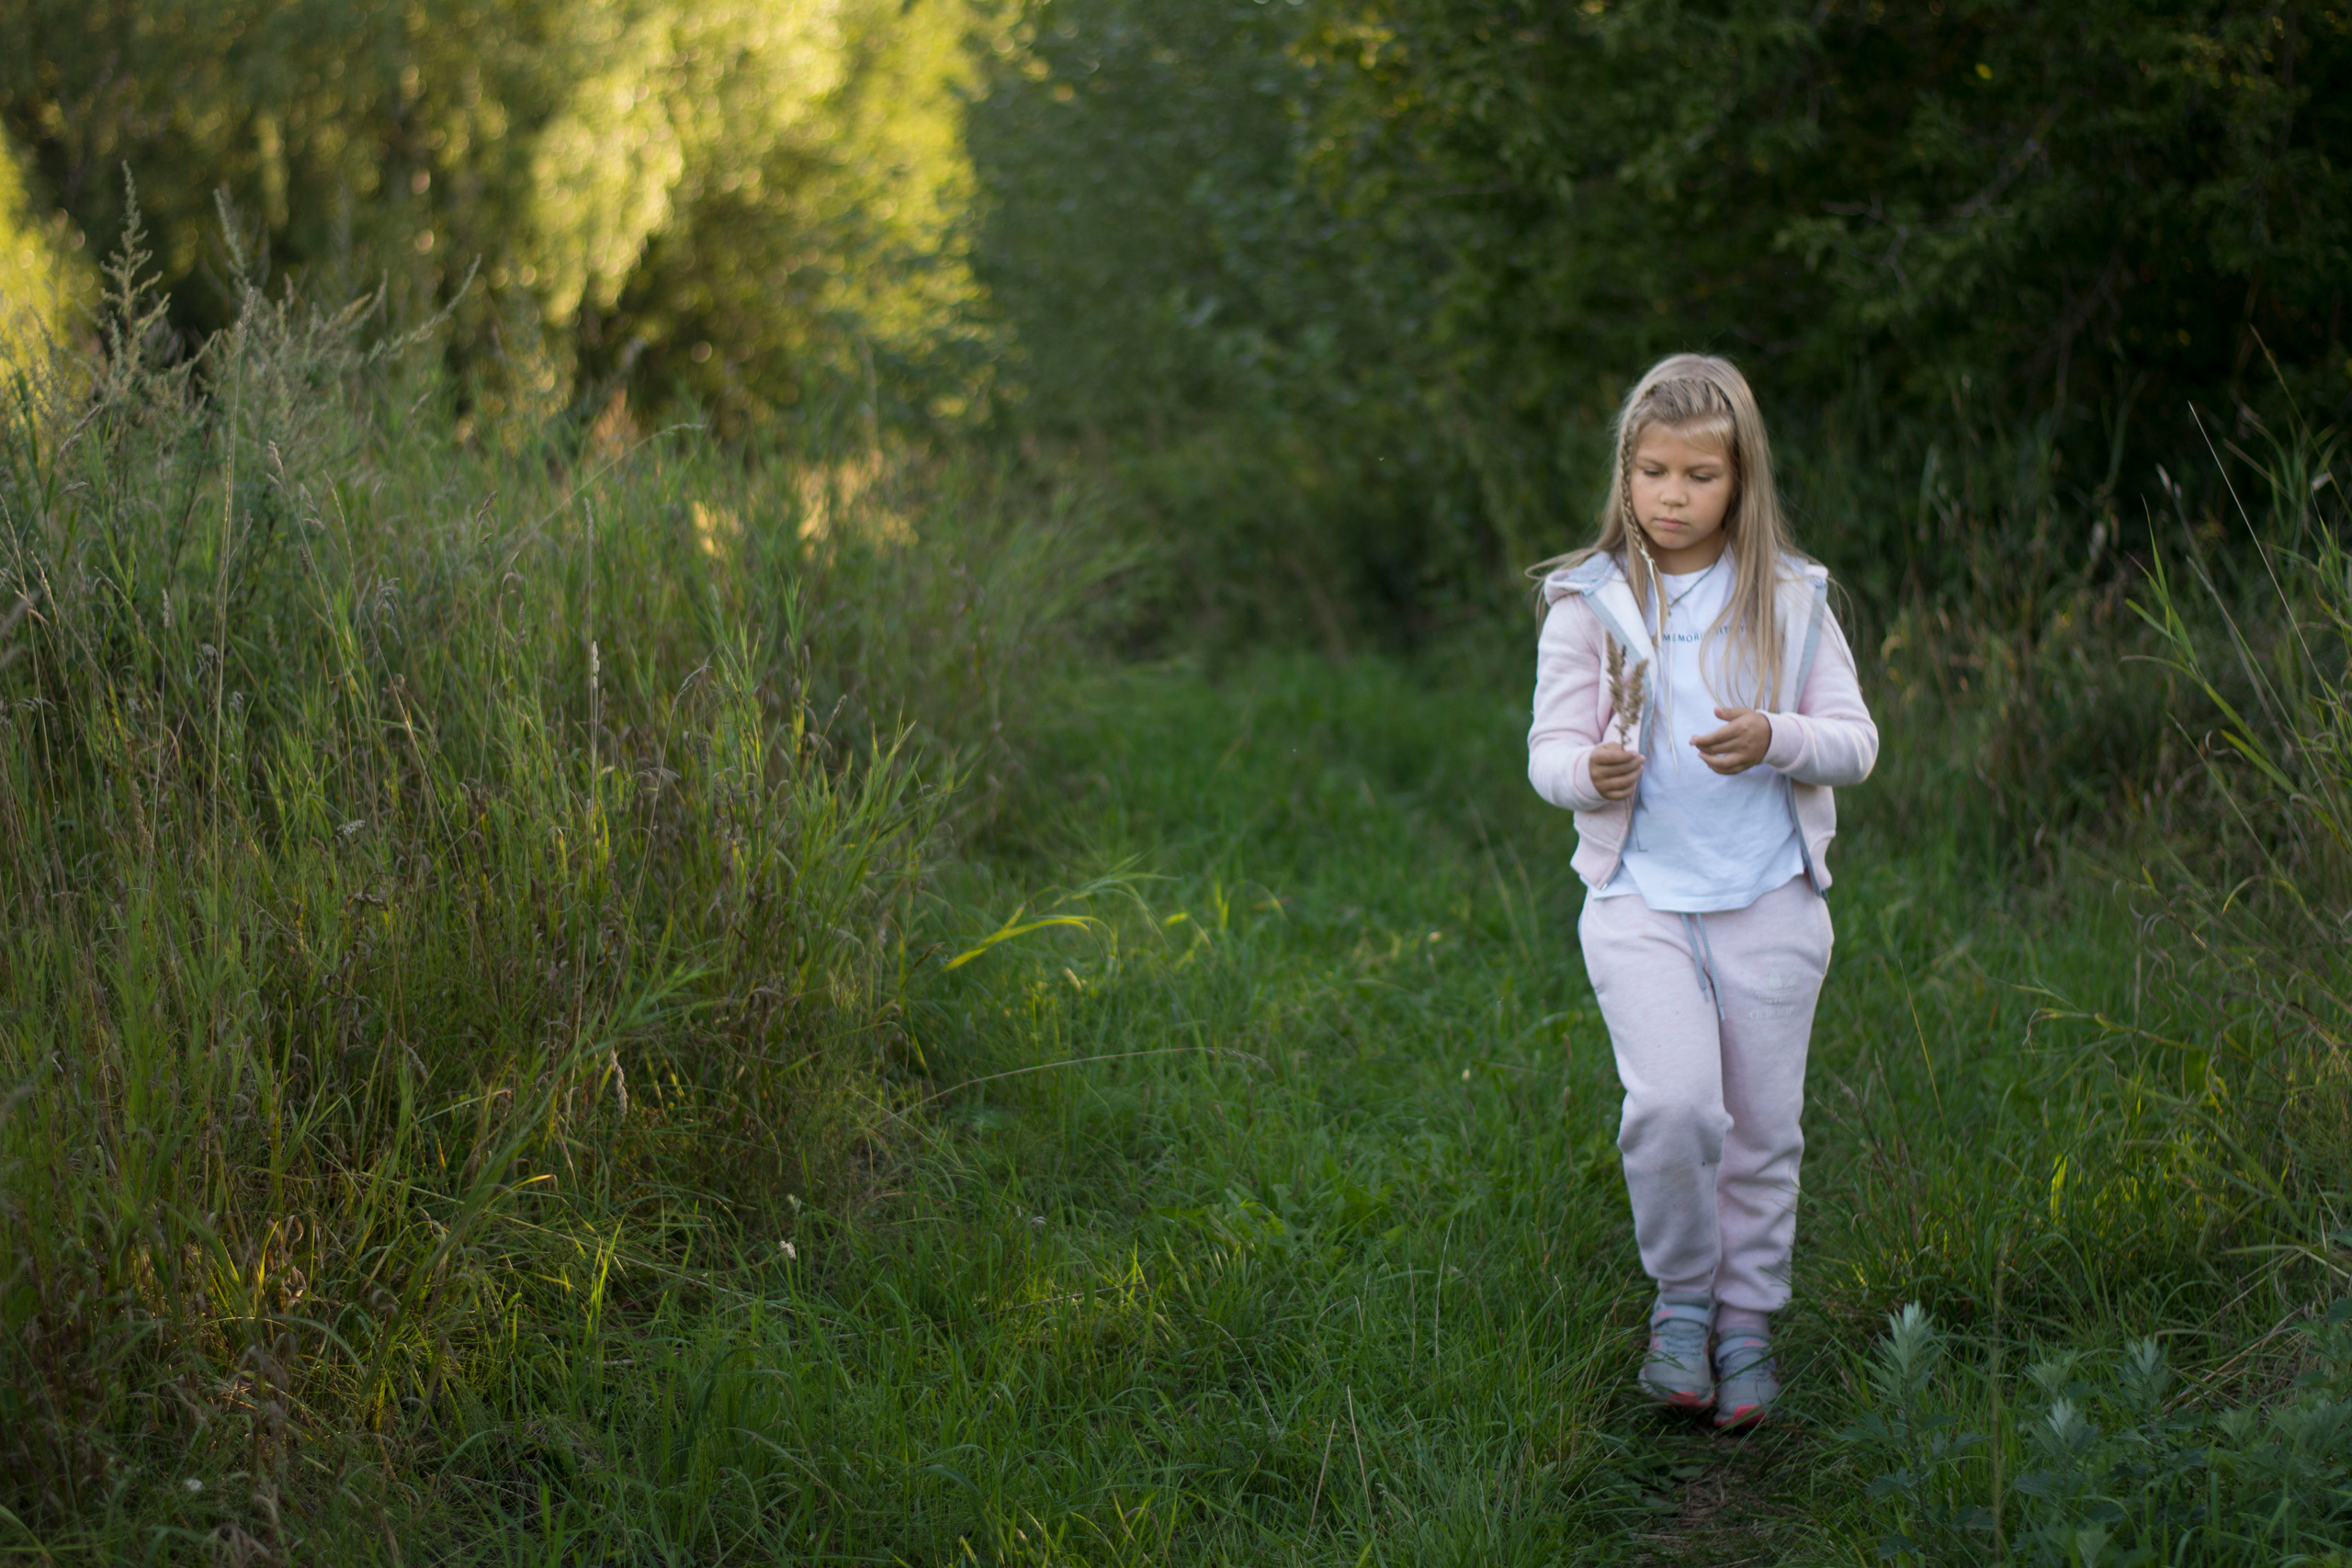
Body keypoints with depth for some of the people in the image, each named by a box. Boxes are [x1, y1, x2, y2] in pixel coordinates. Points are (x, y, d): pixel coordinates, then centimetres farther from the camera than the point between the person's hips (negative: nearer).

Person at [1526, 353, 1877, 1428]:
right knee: (1673, 1104, -18)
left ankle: (1747, 1320, 24)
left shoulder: (1790, 601, 4)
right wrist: (1591, 772, -23)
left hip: (1770, 899, 2)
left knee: (1763, 1125, 5)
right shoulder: (1589, 603, 1)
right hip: (1640, 895, -2)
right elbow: (1549, 749, 0)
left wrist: (1776, 739, -17)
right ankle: (1681, 1298, 5)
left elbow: (1856, 742, 4)